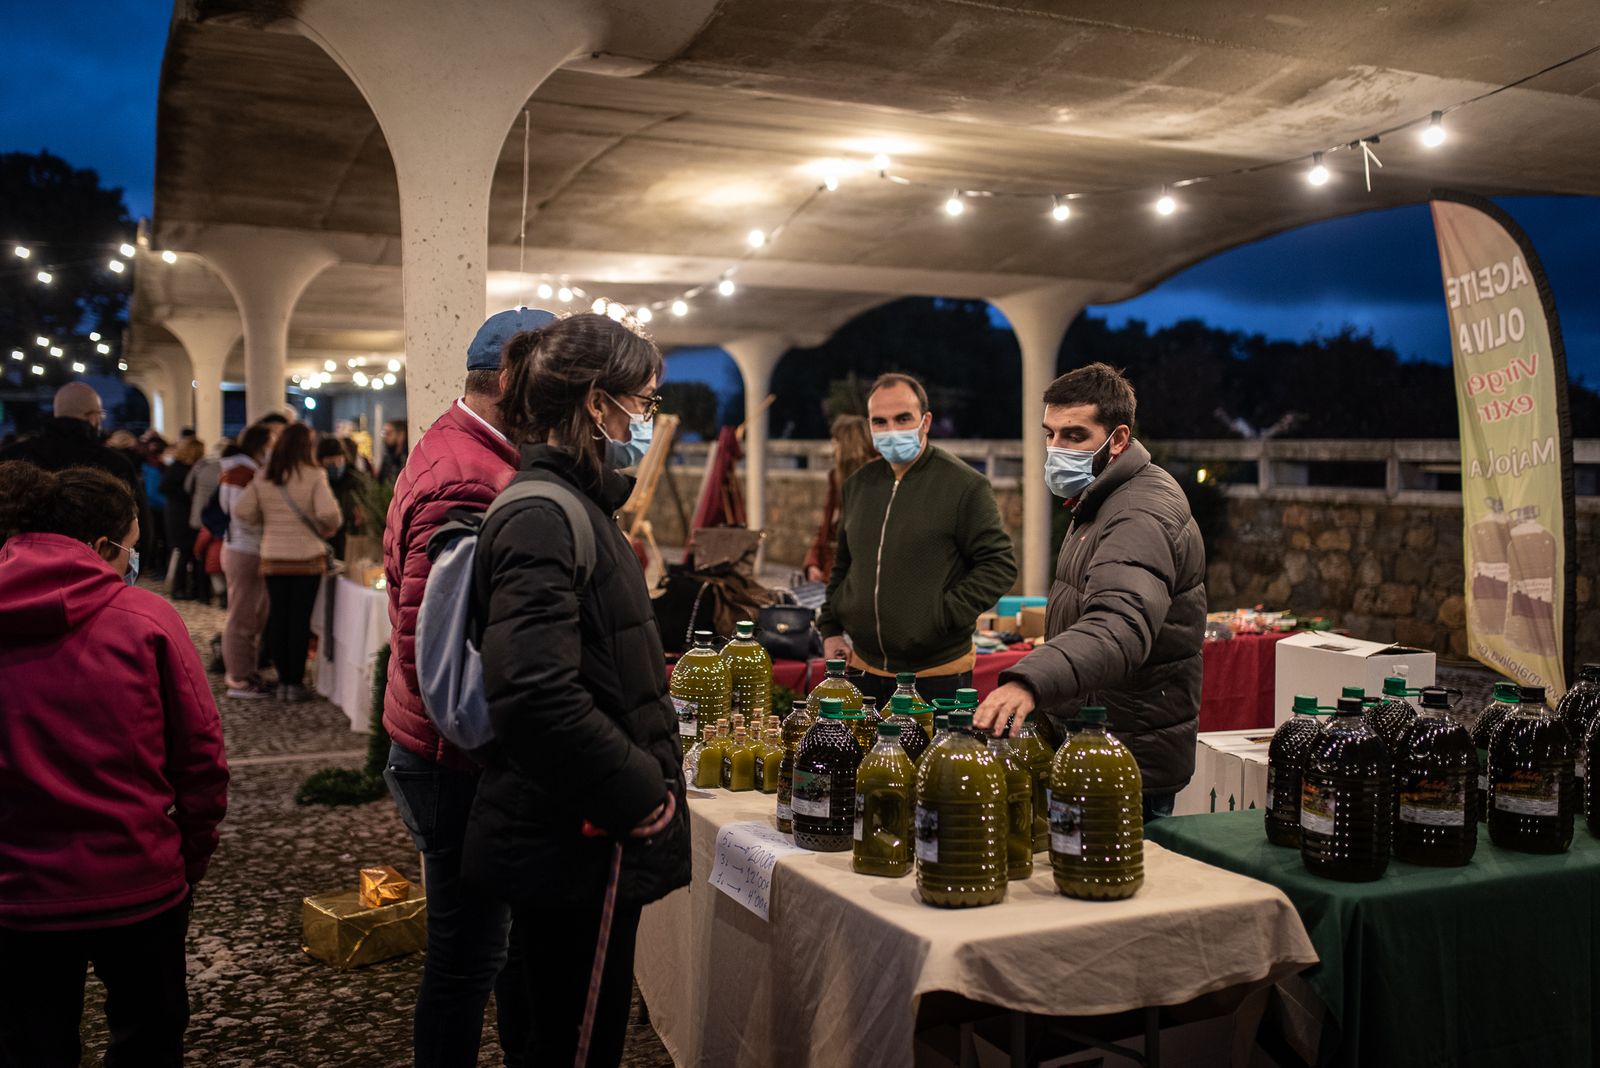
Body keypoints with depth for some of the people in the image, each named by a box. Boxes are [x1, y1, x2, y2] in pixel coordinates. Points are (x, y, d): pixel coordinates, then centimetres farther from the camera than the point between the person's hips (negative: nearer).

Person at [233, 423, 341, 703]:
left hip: (273, 559, 3)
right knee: (300, 619, 4)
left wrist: (266, 519, 12)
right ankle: (295, 682, 7)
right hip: (307, 558, -3)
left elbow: (242, 510, -3)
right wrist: (328, 530, 0)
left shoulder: (262, 479, 2)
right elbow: (328, 513, -20)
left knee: (277, 617, 10)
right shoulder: (314, 476, -10)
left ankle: (283, 680, 14)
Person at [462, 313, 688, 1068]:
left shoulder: (578, 505, 14)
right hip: (573, 847, -10)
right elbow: (535, 694, -29)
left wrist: (645, 777, 15)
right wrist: (638, 791, -19)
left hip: (590, 836, 10)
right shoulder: (543, 517, -19)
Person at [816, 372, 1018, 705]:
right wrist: (830, 629, 12)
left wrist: (945, 615, -17)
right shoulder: (857, 484, 10)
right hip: (863, 669, 5)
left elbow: (1000, 565, -9)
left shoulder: (965, 485, -9)